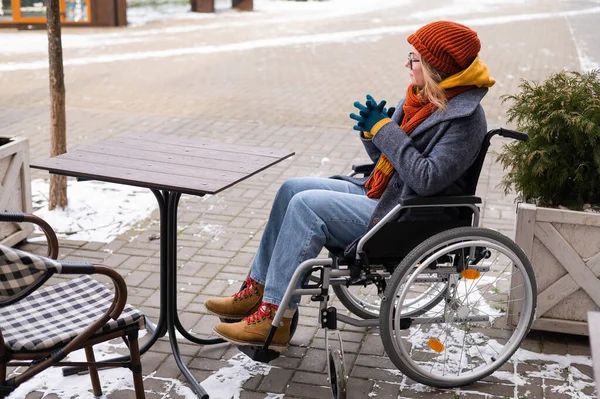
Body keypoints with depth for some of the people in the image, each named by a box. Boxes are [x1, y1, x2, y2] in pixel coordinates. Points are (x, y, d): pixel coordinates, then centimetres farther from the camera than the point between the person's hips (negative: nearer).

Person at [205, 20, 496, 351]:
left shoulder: (465, 116, -16)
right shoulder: (423, 99, 11)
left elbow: (427, 179, -26)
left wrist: (385, 130, -20)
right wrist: (371, 130, -5)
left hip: (404, 221, -10)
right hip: (379, 195, 10)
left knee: (307, 205, -22)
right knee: (292, 189, 0)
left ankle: (275, 320, -16)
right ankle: (258, 290, 5)